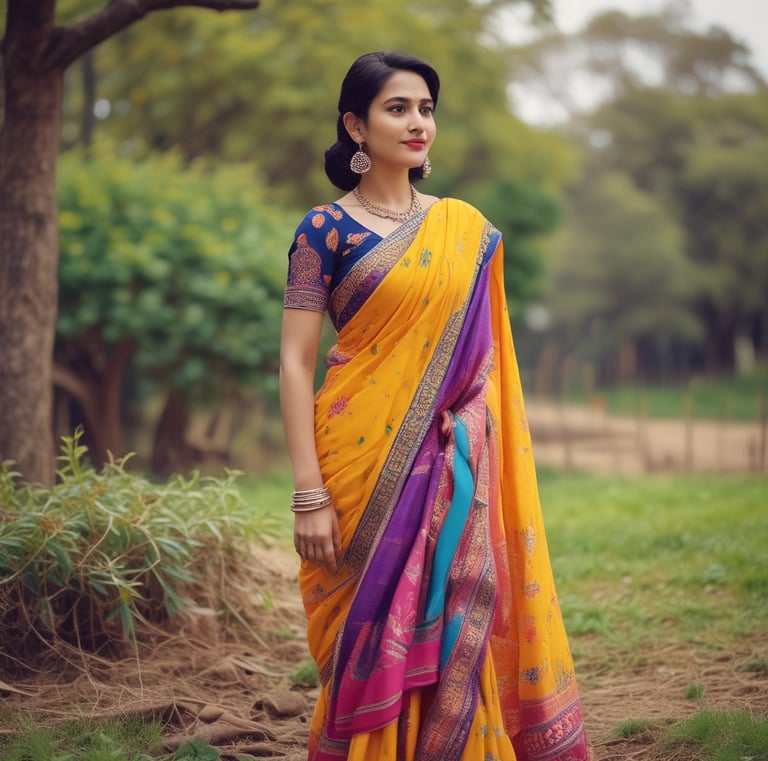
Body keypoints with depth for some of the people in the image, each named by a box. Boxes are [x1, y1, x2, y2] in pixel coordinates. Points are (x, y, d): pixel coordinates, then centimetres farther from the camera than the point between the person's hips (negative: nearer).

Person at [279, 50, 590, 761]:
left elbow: (488, 360, 15)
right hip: (366, 459, -3)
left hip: (453, 465, 4)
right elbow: (295, 363, -6)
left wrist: (490, 462, 8)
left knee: (452, 634, 4)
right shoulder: (327, 229, -2)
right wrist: (309, 495, -13)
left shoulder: (467, 230, 11)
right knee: (373, 637, 1)